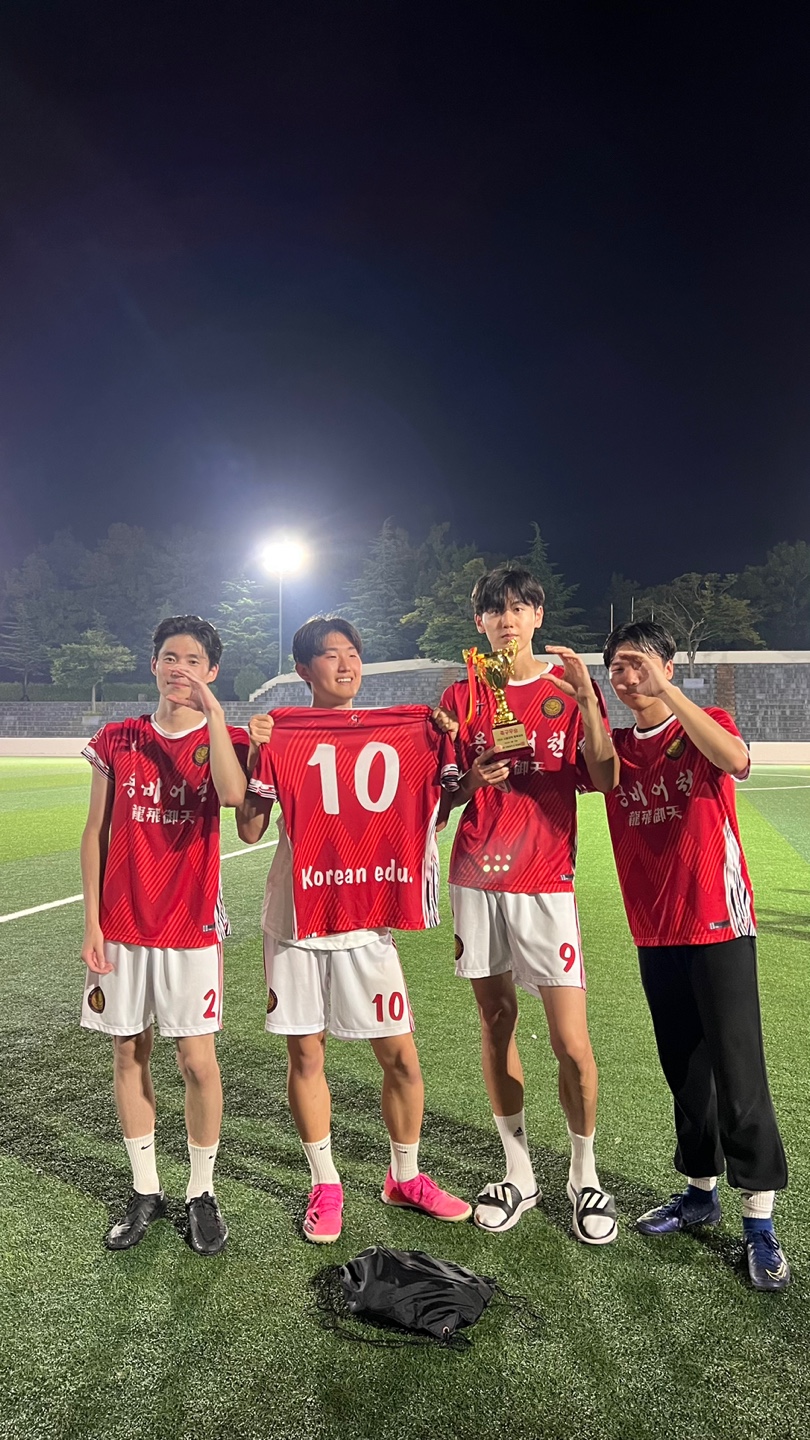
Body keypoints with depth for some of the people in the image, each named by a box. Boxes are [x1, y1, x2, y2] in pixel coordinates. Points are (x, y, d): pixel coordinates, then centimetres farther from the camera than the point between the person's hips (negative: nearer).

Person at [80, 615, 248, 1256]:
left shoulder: (225, 739, -2)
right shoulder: (116, 740, 4)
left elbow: (234, 795, -26)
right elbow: (96, 833, 6)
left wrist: (211, 709, -23)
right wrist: (91, 922, 1)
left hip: (192, 924, -2)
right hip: (122, 923, 3)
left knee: (197, 1060, 2)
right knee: (130, 1053, 11)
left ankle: (202, 1193, 22)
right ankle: (145, 1191, 28)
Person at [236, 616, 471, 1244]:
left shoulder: (398, 731, 5)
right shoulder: (282, 734, -1)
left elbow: (428, 810, 10)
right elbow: (250, 831, -4)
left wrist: (446, 745, -2)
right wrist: (256, 753, -15)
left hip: (367, 917, 1)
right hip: (297, 917, -1)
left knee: (401, 1057, 5)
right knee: (306, 1053, 9)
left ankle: (405, 1176, 30)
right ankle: (325, 1184, 30)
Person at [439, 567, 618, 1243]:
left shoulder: (570, 685, 3)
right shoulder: (463, 696, 8)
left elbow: (606, 780, -9)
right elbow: (443, 793, 10)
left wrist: (585, 697, -19)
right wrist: (474, 779, -11)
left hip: (545, 883, -2)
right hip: (476, 878, 3)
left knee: (572, 1043, -3)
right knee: (496, 1022, 11)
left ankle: (585, 1176, 21)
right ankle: (518, 1174, 28)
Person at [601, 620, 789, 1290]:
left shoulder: (707, 724, -5)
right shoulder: (618, 746, 10)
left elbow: (735, 760, -26)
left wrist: (665, 689, -31)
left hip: (718, 923, -4)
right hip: (655, 932, 5)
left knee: (737, 1069, -2)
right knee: (684, 1070, 16)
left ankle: (759, 1218, 11)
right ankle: (700, 1189, 32)